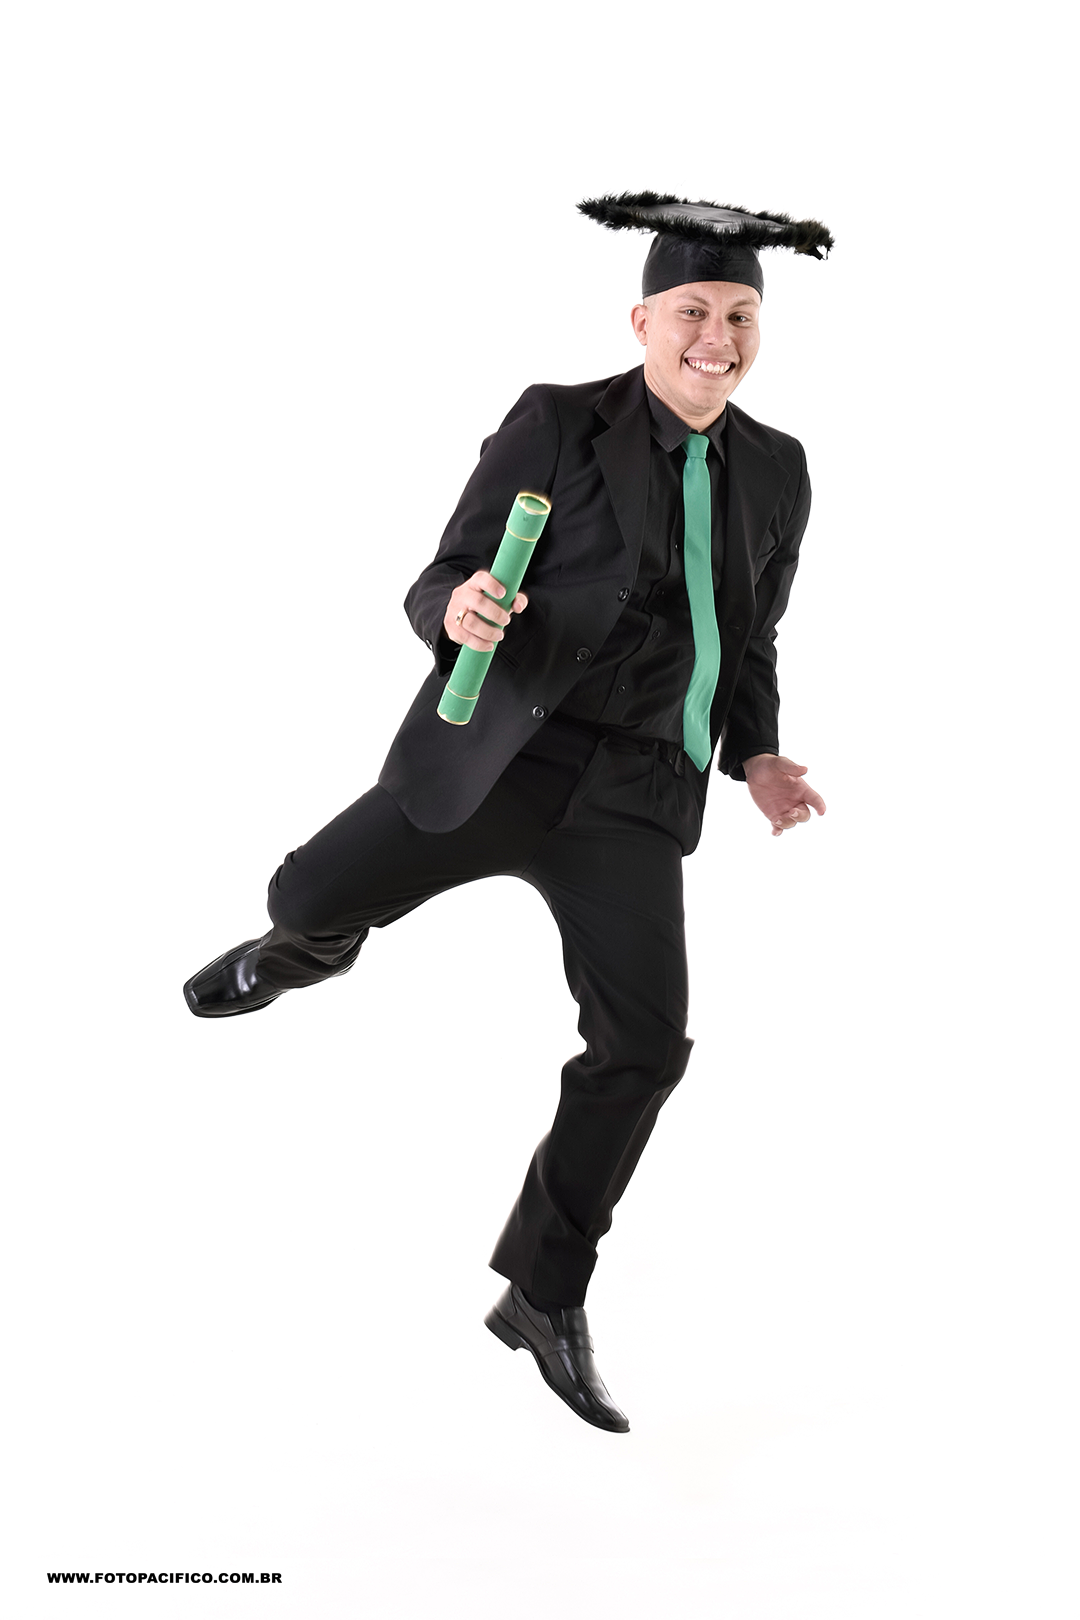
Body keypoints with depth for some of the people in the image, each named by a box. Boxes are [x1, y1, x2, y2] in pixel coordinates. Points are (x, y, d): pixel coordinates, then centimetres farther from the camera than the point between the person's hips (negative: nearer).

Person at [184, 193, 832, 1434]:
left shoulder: (774, 472, 7)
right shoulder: (556, 426, -6)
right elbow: (442, 590, -5)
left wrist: (758, 760, 1)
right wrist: (459, 611, -29)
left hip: (629, 799, 2)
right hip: (496, 755, -2)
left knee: (643, 1045, -10)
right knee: (311, 898, -4)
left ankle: (543, 1297, 7)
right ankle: (309, 950, 38)